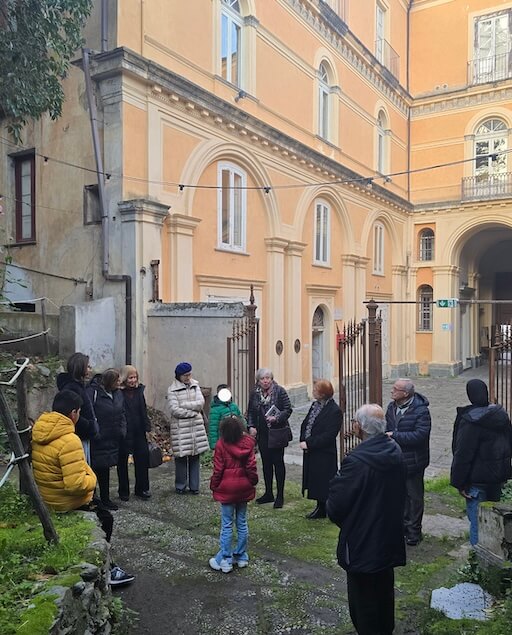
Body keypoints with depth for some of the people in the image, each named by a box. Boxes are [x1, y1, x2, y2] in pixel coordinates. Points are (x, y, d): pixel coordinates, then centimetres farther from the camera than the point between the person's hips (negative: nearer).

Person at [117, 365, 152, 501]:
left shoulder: (139, 390, 6)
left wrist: (147, 427, 9)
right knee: (122, 462, 8)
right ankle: (124, 491, 20)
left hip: (138, 432, 5)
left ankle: (142, 489, 19)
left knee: (142, 459, 6)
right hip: (124, 433, -5)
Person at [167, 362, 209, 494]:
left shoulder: (195, 385, 9)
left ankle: (194, 486, 19)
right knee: (181, 457, 0)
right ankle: (180, 486, 17)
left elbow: (201, 403, -3)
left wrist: (183, 405, -10)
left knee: (195, 456, 8)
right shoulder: (172, 390, -5)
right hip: (180, 427, -4)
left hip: (196, 426, 4)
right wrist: (193, 412, -9)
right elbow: (174, 410, -14)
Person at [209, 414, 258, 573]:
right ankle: (241, 557, 24)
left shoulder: (221, 444, -16)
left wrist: (214, 486, 2)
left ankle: (225, 560, 11)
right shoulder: (247, 443, -7)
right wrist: (253, 481, 10)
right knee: (242, 523, 15)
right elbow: (251, 466, -5)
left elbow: (218, 469, -12)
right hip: (243, 487, 3)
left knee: (227, 525, 5)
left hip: (226, 488, -3)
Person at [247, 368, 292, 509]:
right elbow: (250, 412, 12)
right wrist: (251, 426, -3)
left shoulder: (279, 391, -7)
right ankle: (268, 494, 25)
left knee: (278, 462, 0)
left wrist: (277, 418, -23)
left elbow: (288, 409, -8)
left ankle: (280, 496, 9)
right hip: (262, 434, 4)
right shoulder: (254, 394, 6)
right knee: (266, 463, 12)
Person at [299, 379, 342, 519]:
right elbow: (305, 424, 13)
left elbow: (328, 435, -21)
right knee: (315, 481, 16)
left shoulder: (334, 411, -17)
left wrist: (309, 444, -21)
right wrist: (303, 441, -4)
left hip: (324, 455, -8)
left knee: (325, 483, 1)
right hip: (311, 453, 8)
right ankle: (320, 509, 29)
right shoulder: (315, 405, 9)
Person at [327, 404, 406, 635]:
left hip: (362, 544, -7)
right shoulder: (396, 453, -5)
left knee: (363, 602, 11)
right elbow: (400, 495, 7)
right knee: (385, 594, 26)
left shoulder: (355, 462, -29)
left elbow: (335, 507, -22)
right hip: (390, 541, 7)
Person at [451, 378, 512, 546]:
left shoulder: (470, 420, -20)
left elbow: (462, 455, -19)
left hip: (478, 481, -7)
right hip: (499, 477, 7)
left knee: (477, 521, 3)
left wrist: (459, 483, -11)